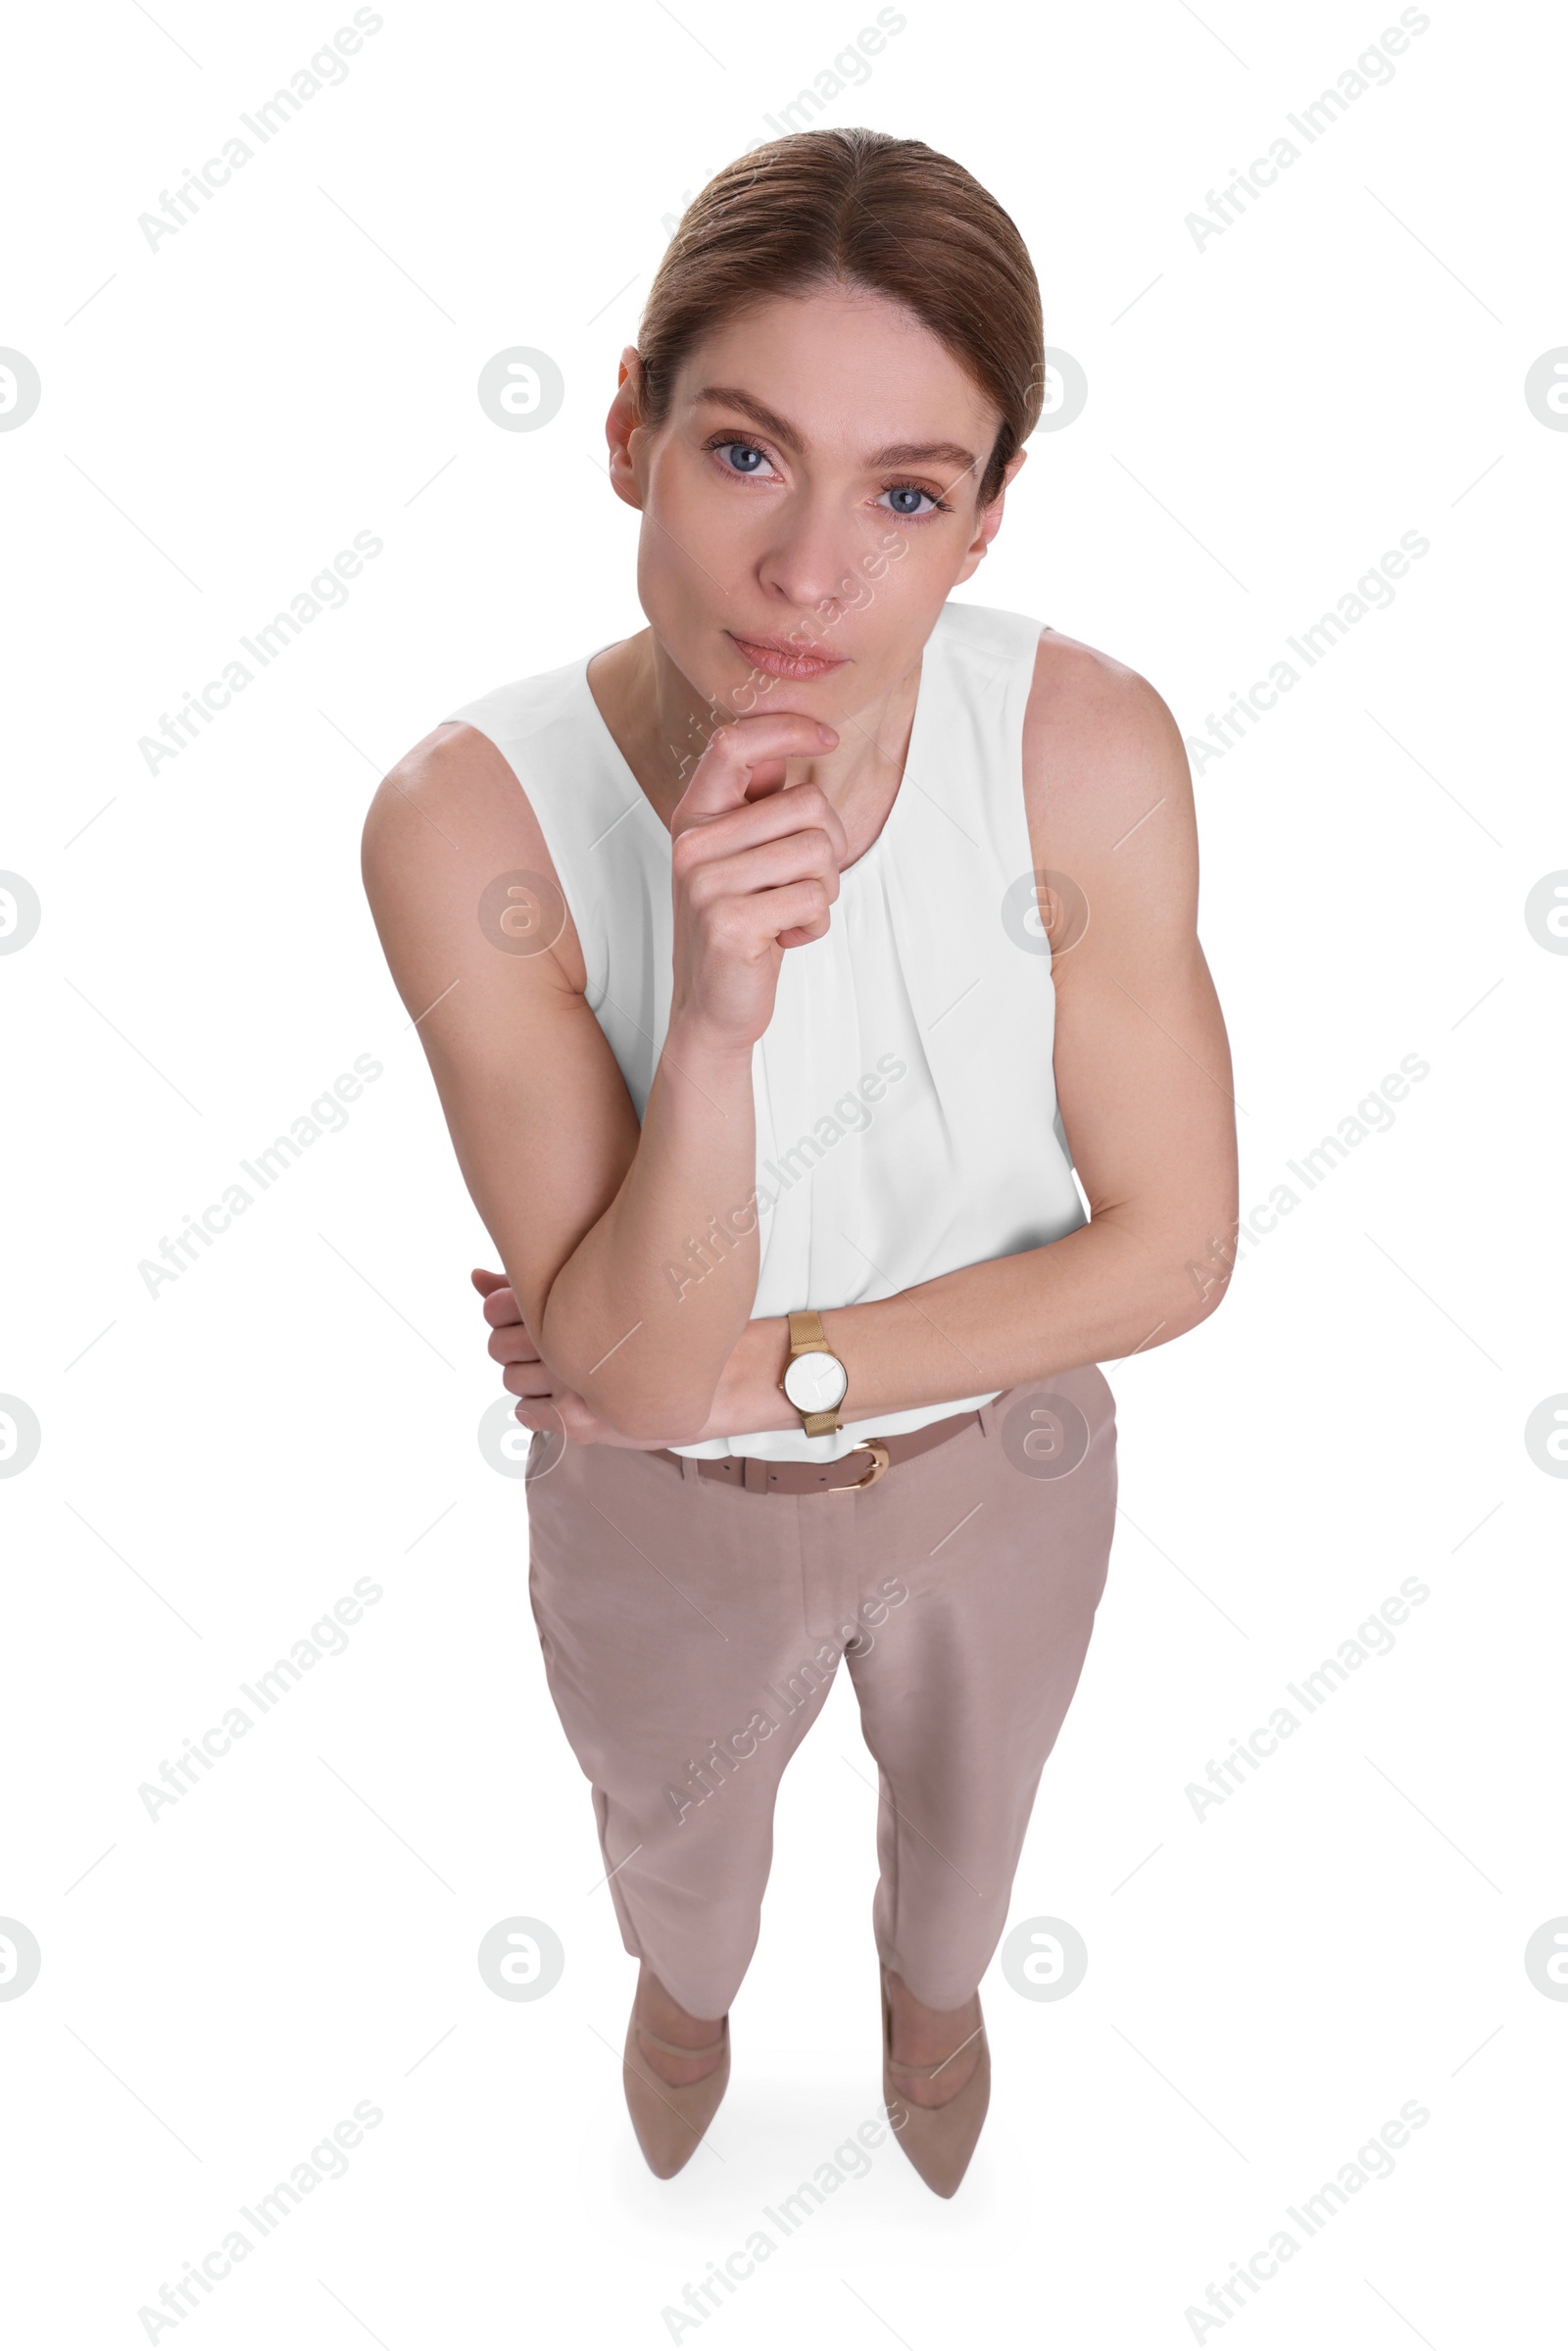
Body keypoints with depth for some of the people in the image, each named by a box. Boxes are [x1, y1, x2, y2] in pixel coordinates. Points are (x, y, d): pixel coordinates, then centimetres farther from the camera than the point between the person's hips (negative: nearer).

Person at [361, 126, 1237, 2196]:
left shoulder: (1092, 746, -29)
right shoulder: (468, 823, -32)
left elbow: (1174, 1245, -20)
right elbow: (634, 1363, -29)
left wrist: (763, 1366, -24)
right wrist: (715, 1019, -46)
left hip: (1005, 1473, 1)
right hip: (667, 1531, -1)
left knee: (966, 1798, 34)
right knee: (675, 1813, 33)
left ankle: (933, 1982, 73)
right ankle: (688, 1982, 72)